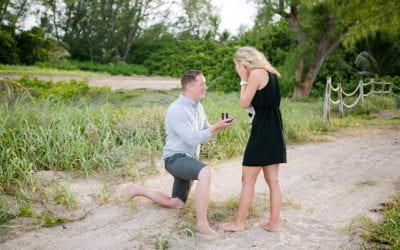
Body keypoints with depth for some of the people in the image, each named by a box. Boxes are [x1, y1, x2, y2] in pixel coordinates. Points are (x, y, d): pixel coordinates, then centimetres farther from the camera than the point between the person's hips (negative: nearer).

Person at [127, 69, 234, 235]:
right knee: (205, 172, -38)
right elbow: (193, 139, -27)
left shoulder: (198, 106, 7)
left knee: (176, 204, 19)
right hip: (176, 158, -10)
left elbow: (206, 132, 9)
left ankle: (138, 190, 32)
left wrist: (220, 126, -10)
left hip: (188, 159, 10)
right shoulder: (177, 109, -21)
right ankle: (202, 223, -32)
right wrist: (216, 127, -25)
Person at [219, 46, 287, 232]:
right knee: (273, 180, 11)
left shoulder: (256, 73, -12)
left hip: (262, 129, -9)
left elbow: (245, 103, -10)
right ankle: (274, 223, 17)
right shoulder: (269, 73, 15)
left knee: (248, 179, 0)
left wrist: (243, 80, -2)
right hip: (273, 128, 9)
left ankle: (239, 223, 9)